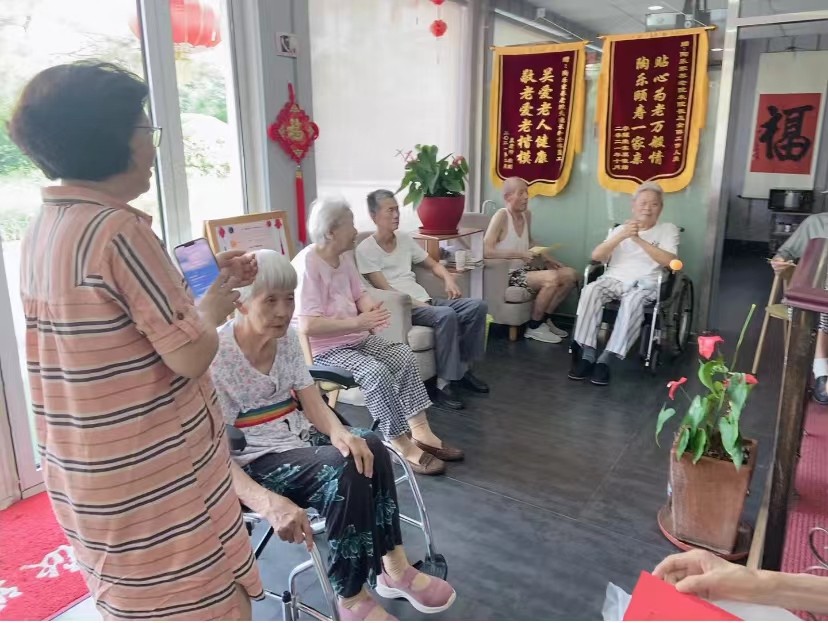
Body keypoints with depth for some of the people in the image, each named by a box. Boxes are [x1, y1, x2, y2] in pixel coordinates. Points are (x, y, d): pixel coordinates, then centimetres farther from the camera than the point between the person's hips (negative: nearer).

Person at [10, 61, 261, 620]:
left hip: (87, 470, 9)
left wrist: (212, 283, 13)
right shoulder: (119, 230, -23)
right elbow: (190, 354, -22)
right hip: (151, 475, -9)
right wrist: (212, 309, -3)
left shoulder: (44, 228, 5)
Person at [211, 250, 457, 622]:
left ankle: (393, 568, -6)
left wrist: (339, 432, -25)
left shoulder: (286, 338, 0)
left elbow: (314, 405, -1)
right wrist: (269, 503, -38)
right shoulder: (216, 357, -20)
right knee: (345, 471, -29)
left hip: (299, 439, 6)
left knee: (368, 448, -20)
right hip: (253, 461, -6)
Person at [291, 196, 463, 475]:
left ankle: (420, 432, -8)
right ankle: (403, 446, -15)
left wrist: (370, 309, -9)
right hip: (322, 349, -8)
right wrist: (358, 322, -27)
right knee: (377, 373, -27)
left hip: (356, 338, 9)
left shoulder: (345, 256, 6)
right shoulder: (307, 264, -21)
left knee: (403, 356, -9)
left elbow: (359, 294, 16)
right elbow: (307, 326, -28)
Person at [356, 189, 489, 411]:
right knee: (446, 314, -34)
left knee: (477, 306, -10)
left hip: (424, 301, 7)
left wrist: (448, 278, 1)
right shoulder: (366, 249, -6)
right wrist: (418, 304, -21)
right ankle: (443, 384, -26)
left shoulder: (405, 239, 16)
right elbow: (385, 289, -13)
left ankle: (464, 369, 1)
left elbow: (433, 264, 23)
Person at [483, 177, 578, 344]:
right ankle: (534, 327, -8)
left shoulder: (527, 214, 7)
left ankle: (544, 319, 12)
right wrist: (519, 254, -27)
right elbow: (486, 251, -26)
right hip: (508, 275, -8)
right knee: (551, 278, -27)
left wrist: (548, 258, 12)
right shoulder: (501, 216, -17)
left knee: (570, 275, 1)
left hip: (525, 269, 9)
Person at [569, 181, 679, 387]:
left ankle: (605, 359, -38)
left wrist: (639, 240, -11)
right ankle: (588, 354, -33)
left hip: (645, 283, -2)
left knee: (633, 301, -39)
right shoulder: (620, 229, 21)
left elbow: (668, 261, -5)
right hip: (614, 278, 2)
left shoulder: (668, 229, 14)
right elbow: (596, 256, 5)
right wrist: (621, 236, -9)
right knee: (590, 291, -32)